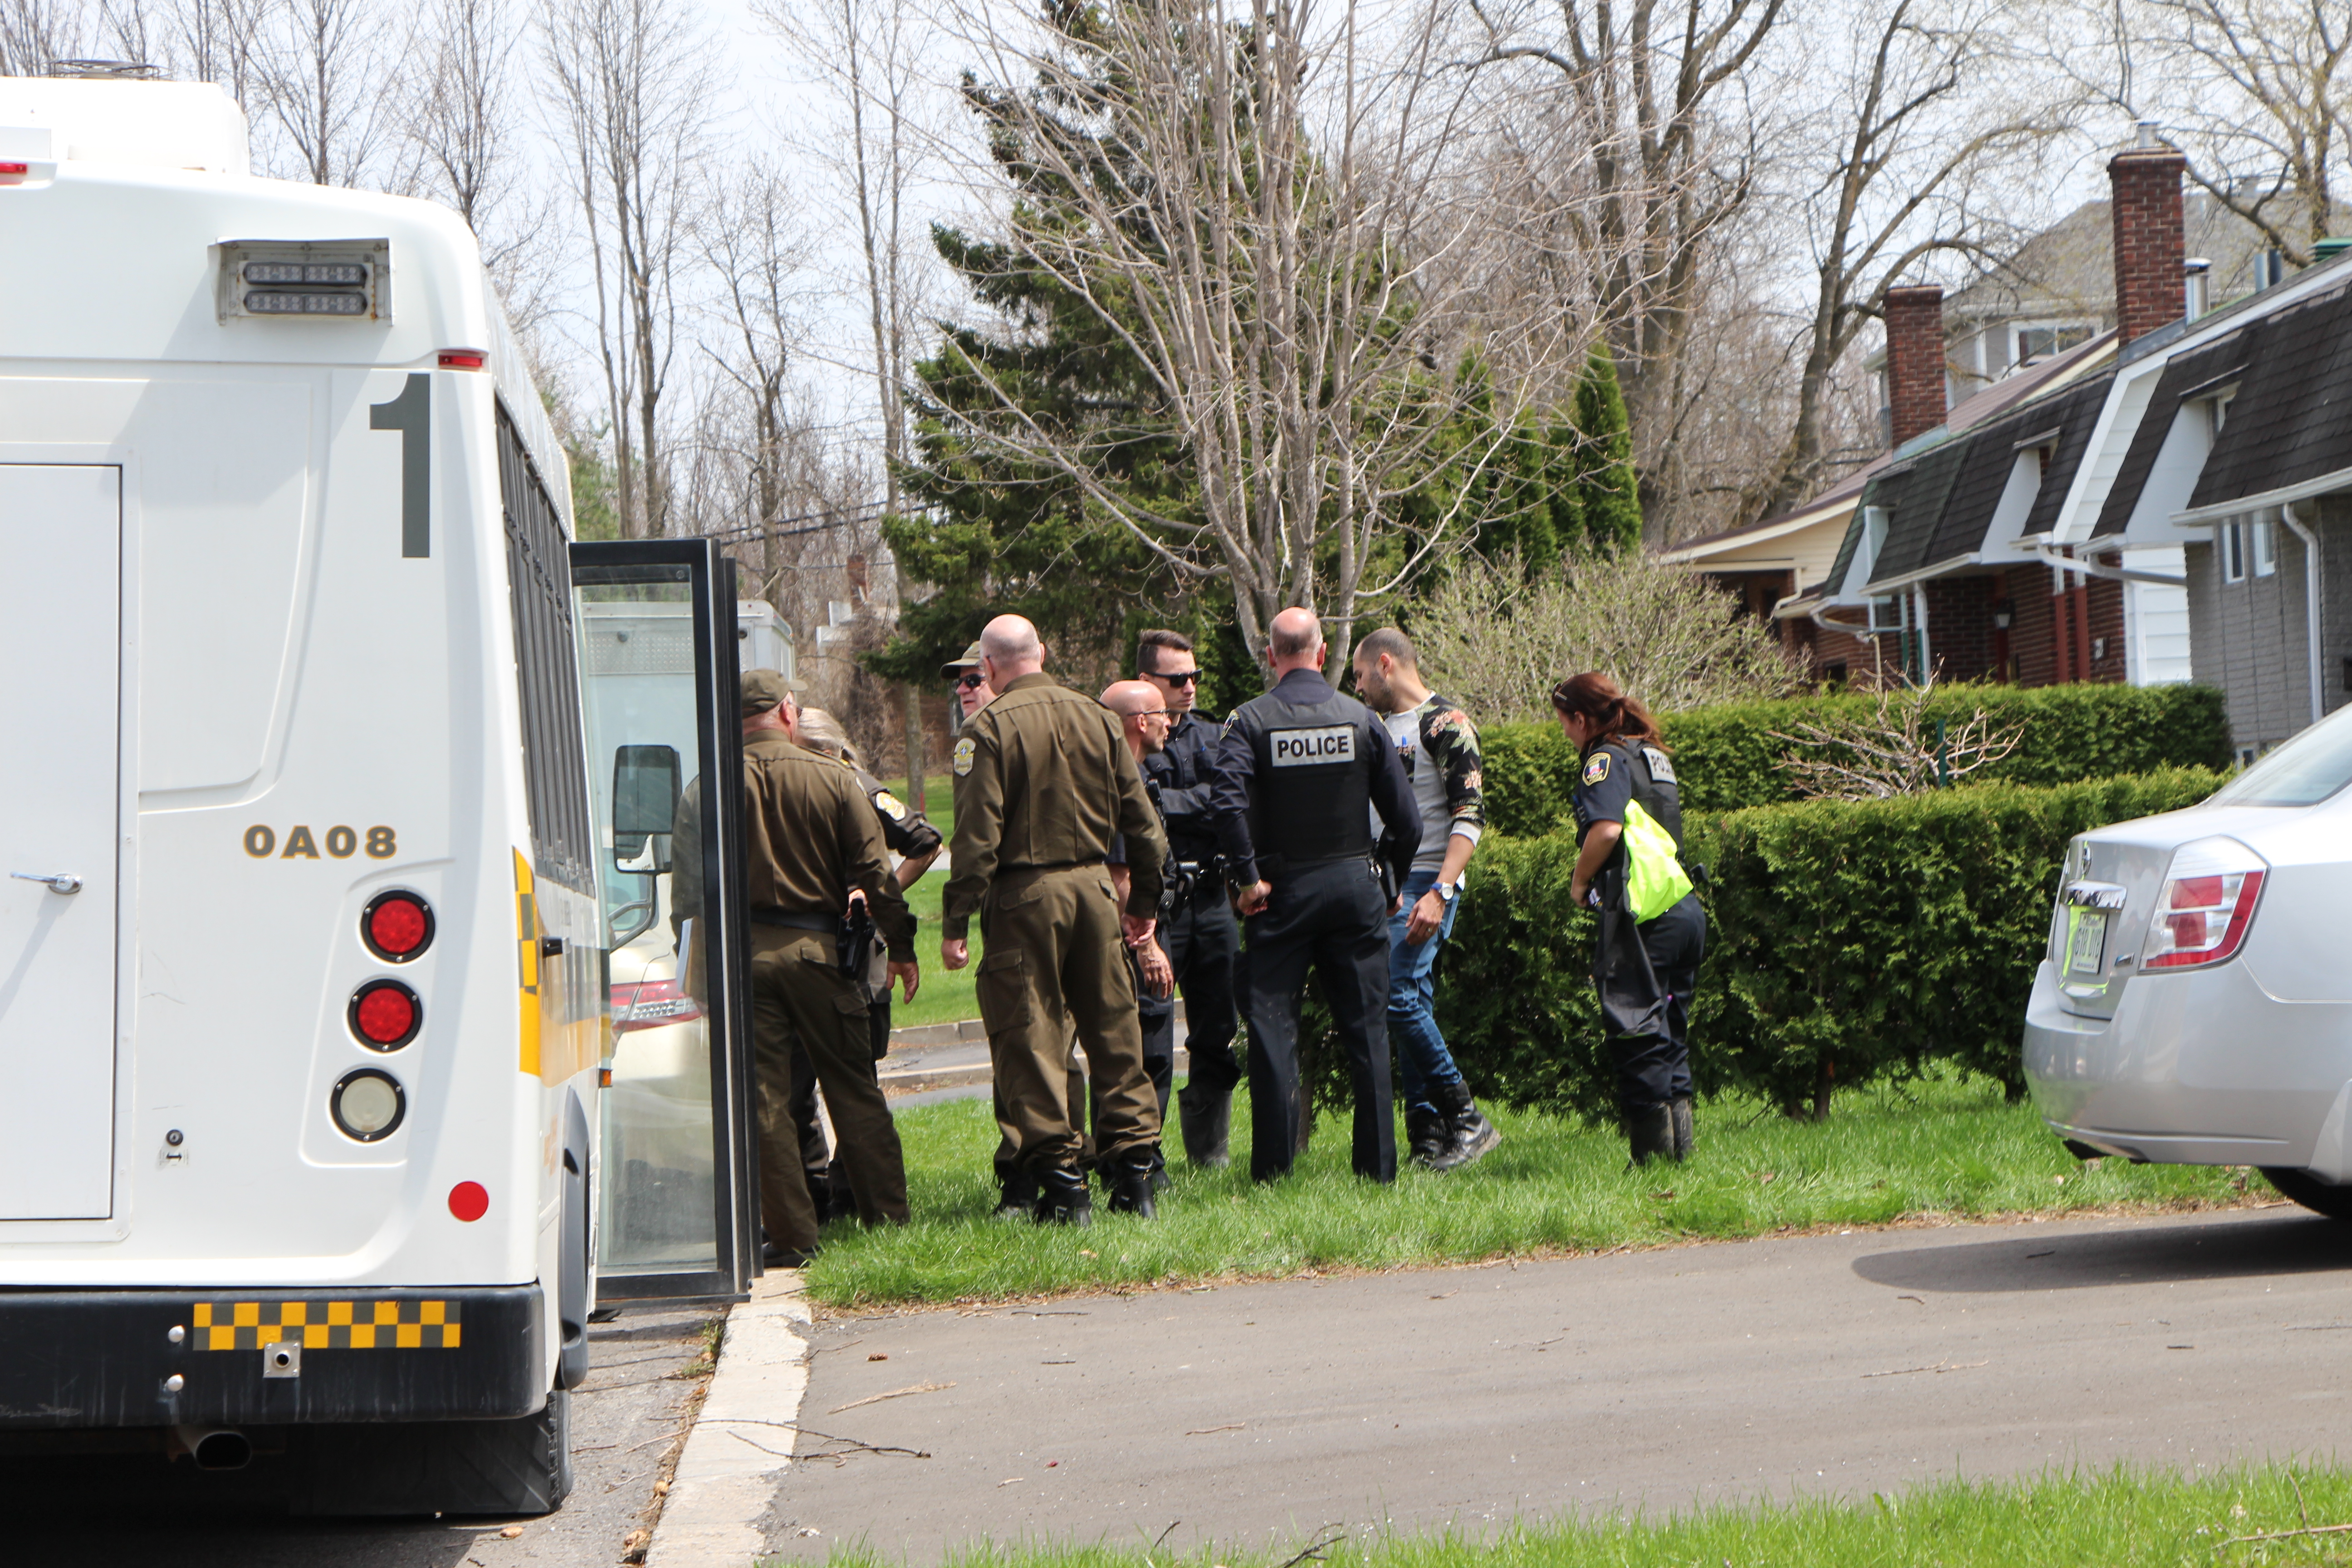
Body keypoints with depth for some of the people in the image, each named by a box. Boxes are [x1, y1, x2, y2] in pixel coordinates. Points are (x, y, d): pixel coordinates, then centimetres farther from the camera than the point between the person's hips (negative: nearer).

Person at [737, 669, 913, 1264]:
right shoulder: (832, 779, -3)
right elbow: (872, 870, -1)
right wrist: (900, 945, 9)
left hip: (743, 951, 0)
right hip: (817, 946, 0)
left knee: (765, 1098, 3)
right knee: (855, 1091, 10)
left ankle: (793, 1235, 3)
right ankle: (887, 1217, 14)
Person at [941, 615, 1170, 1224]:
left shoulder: (989, 729, -9)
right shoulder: (1097, 718, 7)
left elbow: (977, 837, -14)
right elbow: (1141, 819, 11)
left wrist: (956, 923, -10)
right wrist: (1144, 901, 20)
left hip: (1025, 894, -5)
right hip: (1093, 887, 5)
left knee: (1031, 1038, 1)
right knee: (1114, 1032, 12)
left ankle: (1062, 1184, -1)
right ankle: (1133, 1173, 13)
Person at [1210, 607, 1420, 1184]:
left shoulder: (1249, 720, -6)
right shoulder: (1361, 718, 1)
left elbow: (1229, 804, -21)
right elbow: (1405, 818, 1)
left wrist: (1248, 878, -11)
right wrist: (1393, 886, 15)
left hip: (1283, 891, -2)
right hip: (1354, 886, 2)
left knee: (1272, 1025, 2)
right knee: (1366, 1029, 6)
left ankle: (1273, 1167, 0)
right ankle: (1377, 1165, 8)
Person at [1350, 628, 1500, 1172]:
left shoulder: (1444, 724, -9)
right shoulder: (1380, 726, 18)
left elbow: (1471, 814, -15)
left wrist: (1439, 893, -23)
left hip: (1424, 883, -8)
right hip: (1382, 884, 8)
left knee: (1401, 997, -18)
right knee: (1412, 1007, 6)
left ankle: (1467, 1121, -10)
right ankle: (1427, 1137, 7)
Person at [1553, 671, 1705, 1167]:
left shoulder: (1606, 759, -7)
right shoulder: (1652, 755, 19)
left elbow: (1606, 828, -22)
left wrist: (1580, 884, -8)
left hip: (1644, 914, -8)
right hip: (1686, 908, 8)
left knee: (1637, 1032, -4)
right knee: (1669, 1032, 13)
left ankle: (1652, 1153, -5)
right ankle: (1679, 1145, 12)